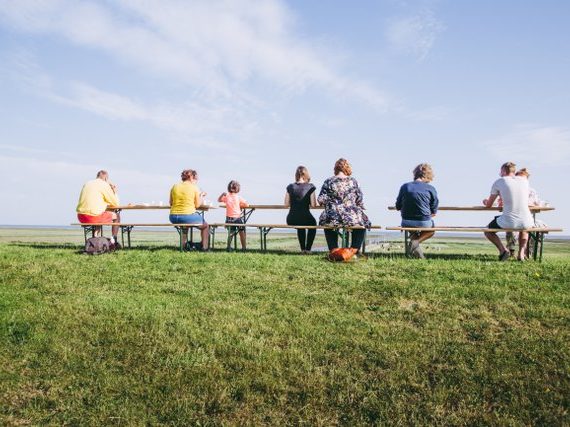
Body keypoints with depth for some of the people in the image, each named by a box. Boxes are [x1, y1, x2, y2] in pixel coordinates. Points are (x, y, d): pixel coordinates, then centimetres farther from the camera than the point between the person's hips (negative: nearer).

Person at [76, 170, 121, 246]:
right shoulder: (105, 185, -3)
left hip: (81, 217, 7)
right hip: (93, 217, -7)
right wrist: (114, 191, 18)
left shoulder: (87, 183, 19)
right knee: (116, 216, 15)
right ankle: (113, 241, 18)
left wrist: (106, 203, 37)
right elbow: (116, 204, 2)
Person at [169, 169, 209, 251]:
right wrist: (201, 196, 15)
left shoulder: (174, 186, 7)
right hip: (188, 216, -5)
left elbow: (171, 203, 13)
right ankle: (204, 247, 18)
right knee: (205, 225, 24)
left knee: (185, 224, 41)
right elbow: (197, 205, -2)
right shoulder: (194, 188, -4)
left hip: (173, 218, 5)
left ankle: (184, 244, 41)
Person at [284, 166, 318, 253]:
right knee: (313, 223, 34)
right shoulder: (310, 187, -6)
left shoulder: (290, 187, 2)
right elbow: (313, 205, -8)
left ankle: (303, 249, 42)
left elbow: (286, 204, 6)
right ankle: (308, 249, 31)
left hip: (291, 220, 3)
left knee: (300, 226, 39)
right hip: (305, 218, -3)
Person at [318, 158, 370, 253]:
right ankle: (354, 251, 27)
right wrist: (359, 209, 27)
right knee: (363, 222, 31)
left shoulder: (328, 182, -1)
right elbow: (360, 201, 6)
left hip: (332, 218, 0)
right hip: (352, 218, 0)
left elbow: (321, 200, -1)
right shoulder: (353, 181, 1)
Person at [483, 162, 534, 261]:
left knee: (488, 231, 25)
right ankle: (521, 252, 17)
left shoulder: (498, 182, 1)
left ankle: (503, 250, 1)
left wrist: (485, 201, 35)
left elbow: (488, 205, 11)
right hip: (526, 221, 4)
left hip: (507, 222, -3)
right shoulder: (524, 181, 11)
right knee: (524, 229, 41)